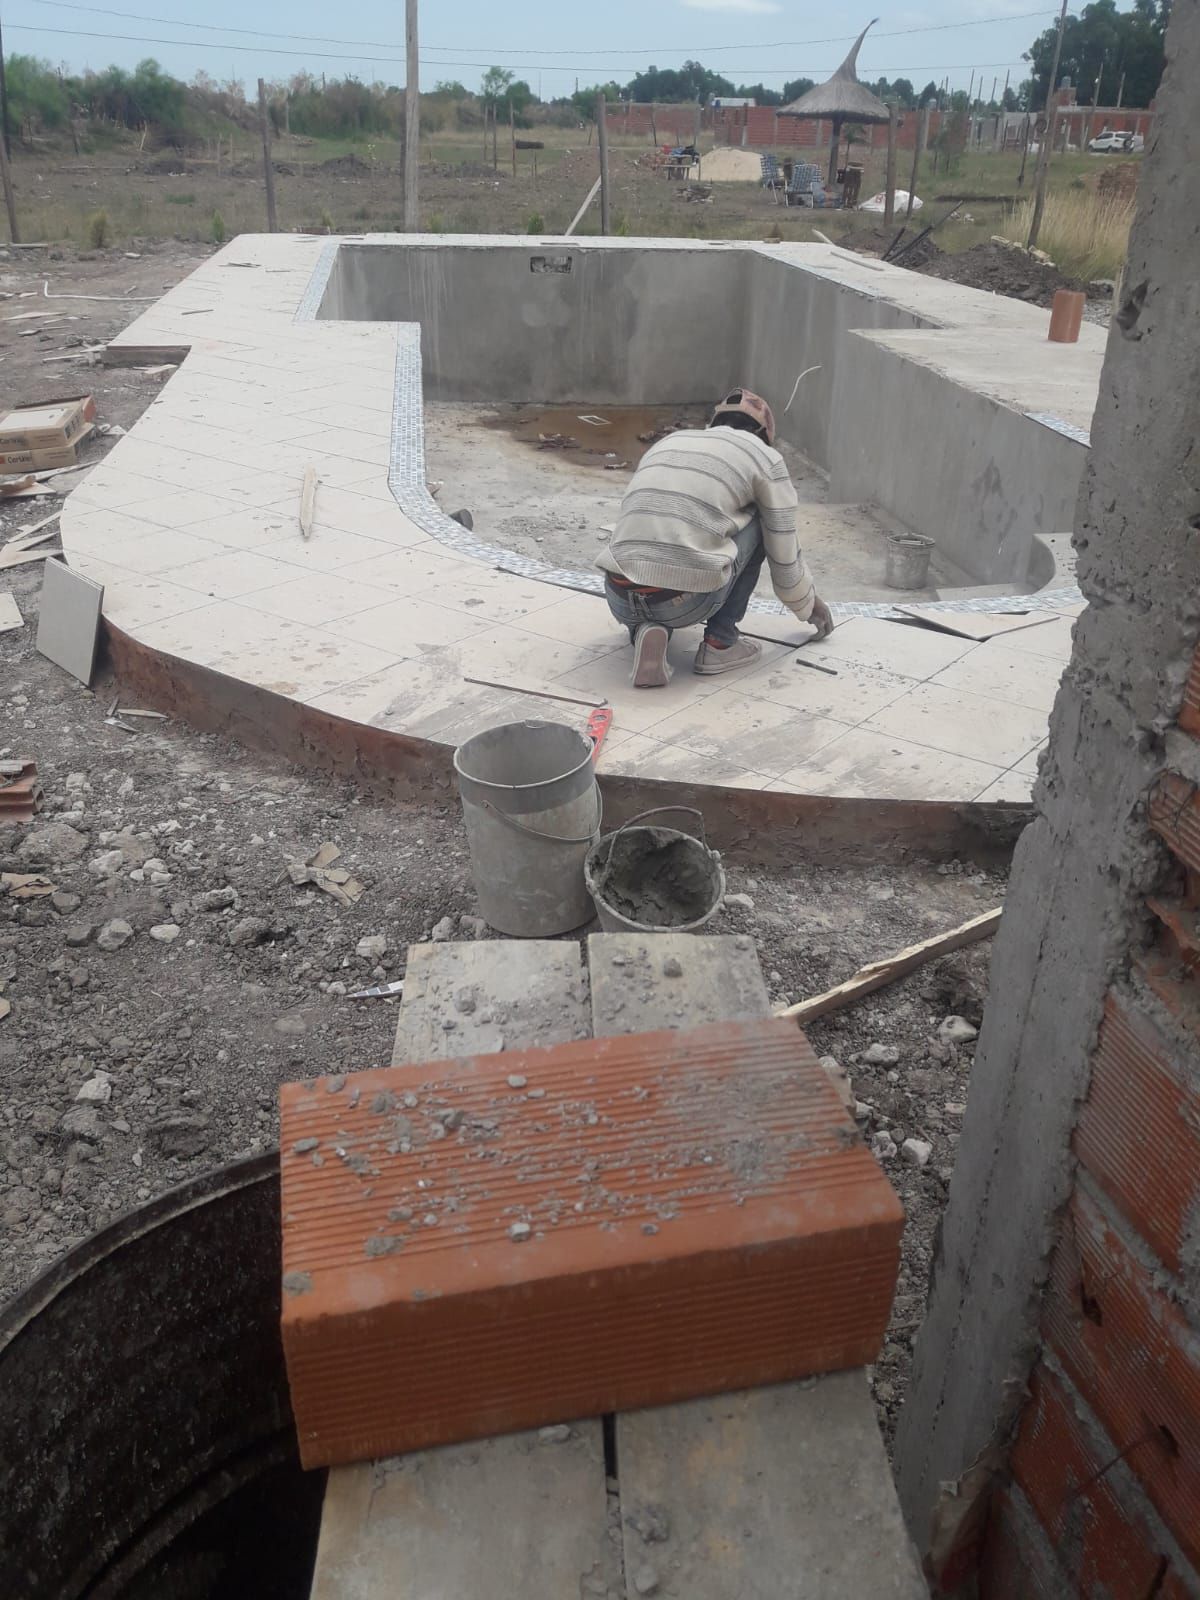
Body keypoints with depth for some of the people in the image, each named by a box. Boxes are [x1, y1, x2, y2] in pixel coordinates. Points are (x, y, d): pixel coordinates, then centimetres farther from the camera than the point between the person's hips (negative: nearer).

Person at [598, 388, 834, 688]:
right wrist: (809, 603, 36)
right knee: (760, 523, 20)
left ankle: (645, 629, 8)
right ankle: (720, 641, 14)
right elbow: (784, 555, 16)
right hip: (686, 603, -4)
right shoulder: (765, 457, 12)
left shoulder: (667, 442, 27)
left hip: (619, 601, 5)